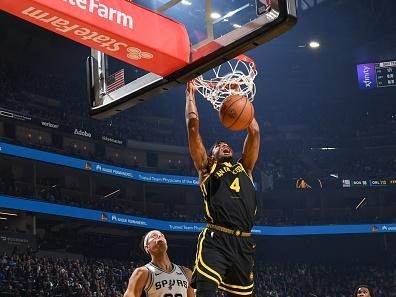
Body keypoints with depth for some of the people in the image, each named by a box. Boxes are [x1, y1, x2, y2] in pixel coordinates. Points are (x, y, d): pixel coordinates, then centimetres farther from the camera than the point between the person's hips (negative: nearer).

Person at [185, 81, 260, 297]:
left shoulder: (244, 168, 26)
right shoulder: (206, 169, 16)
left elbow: (254, 131, 24)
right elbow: (193, 126, 12)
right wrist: (190, 95, 20)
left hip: (243, 243, 4)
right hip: (216, 240, -4)